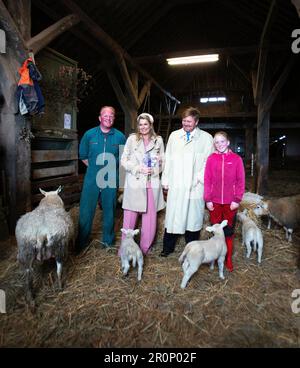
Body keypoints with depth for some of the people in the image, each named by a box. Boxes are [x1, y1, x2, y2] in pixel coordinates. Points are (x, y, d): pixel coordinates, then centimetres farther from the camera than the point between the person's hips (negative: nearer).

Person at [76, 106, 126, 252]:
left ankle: (108, 240, 27)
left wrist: (112, 168, 6)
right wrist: (94, 168, 9)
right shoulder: (89, 134, 2)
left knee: (109, 210, 10)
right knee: (85, 210, 2)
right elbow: (83, 156, 11)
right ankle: (81, 242, 19)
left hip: (111, 180, 0)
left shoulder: (119, 136, 1)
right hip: (91, 178, 0)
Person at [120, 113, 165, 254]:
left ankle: (145, 249, 22)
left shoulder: (158, 140, 9)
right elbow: (124, 160, 2)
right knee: (130, 216, 2)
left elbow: (162, 162, 13)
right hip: (134, 183, -2)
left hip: (152, 183, 2)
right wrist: (138, 168, -12)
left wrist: (154, 170, -7)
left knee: (150, 218, 6)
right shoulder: (132, 139, 4)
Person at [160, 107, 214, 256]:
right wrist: (165, 180, 7)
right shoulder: (174, 136, 13)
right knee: (172, 216, 5)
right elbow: (168, 159, 11)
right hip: (176, 185, 2)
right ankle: (168, 248, 20)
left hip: (195, 186, -1)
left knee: (193, 217, 6)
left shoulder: (206, 138, 5)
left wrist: (199, 178, -11)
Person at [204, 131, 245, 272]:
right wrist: (208, 200, -4)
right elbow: (207, 180, -1)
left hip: (231, 202, -1)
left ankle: (228, 259, 23)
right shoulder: (211, 158, 0)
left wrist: (237, 199, -6)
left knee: (228, 231, 10)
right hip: (214, 202, 1)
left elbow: (240, 181, -1)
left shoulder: (236, 159, -2)